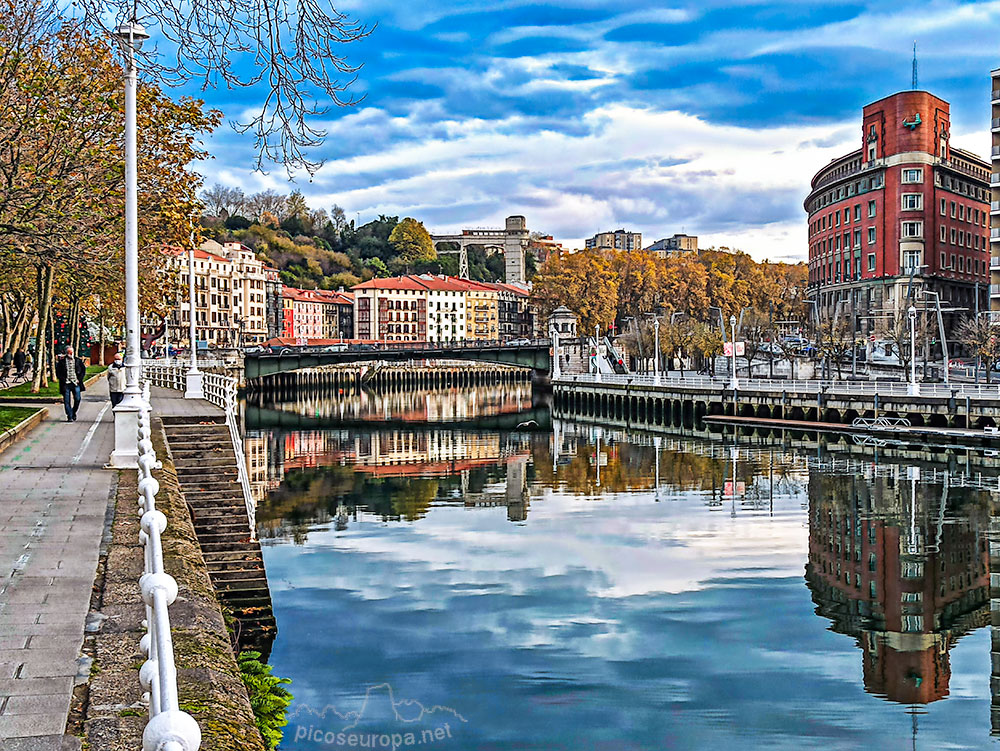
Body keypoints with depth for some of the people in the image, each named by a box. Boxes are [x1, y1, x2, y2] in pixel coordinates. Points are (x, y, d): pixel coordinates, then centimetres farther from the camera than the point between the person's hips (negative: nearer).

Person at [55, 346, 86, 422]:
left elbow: (83, 370, 11)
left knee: (77, 399, -4)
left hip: (76, 383, 1)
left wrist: (79, 379, 0)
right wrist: (63, 380, -8)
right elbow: (58, 373, 4)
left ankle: (73, 413, 20)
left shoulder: (78, 361, 7)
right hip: (66, 384, -1)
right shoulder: (62, 362, 3)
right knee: (67, 401, -2)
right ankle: (69, 417, 5)